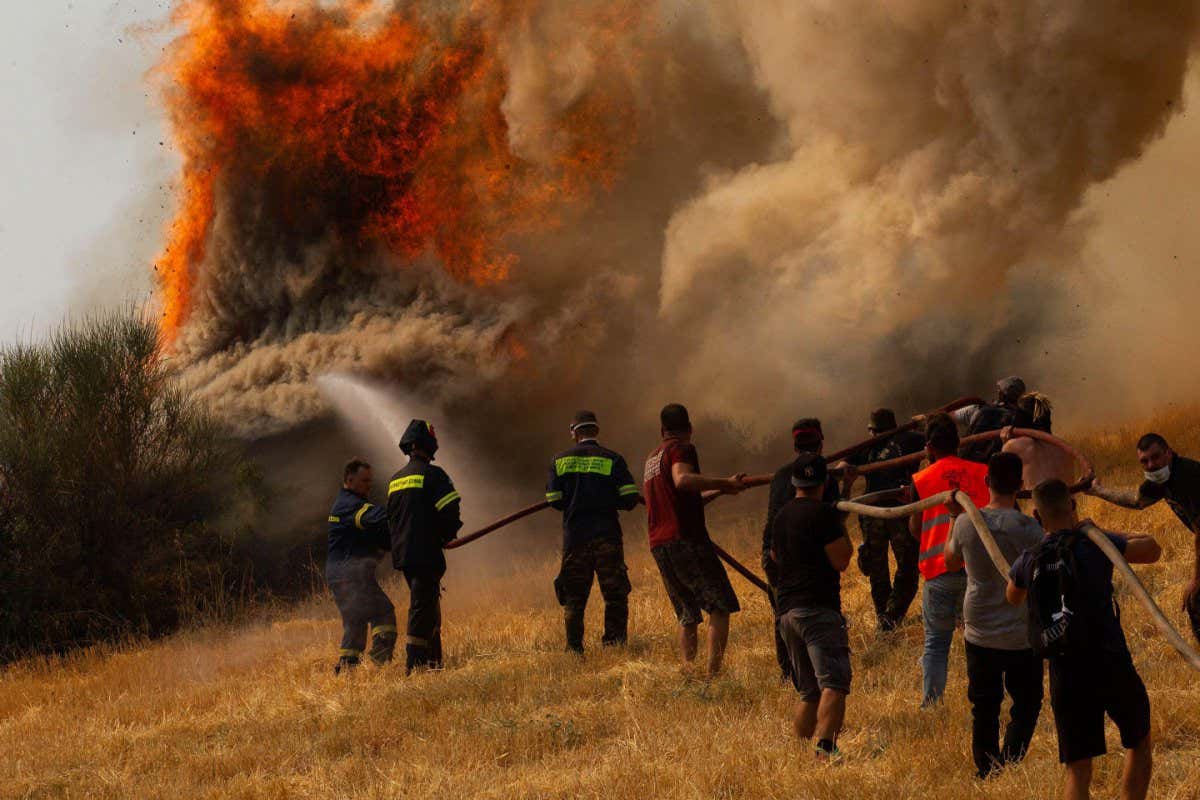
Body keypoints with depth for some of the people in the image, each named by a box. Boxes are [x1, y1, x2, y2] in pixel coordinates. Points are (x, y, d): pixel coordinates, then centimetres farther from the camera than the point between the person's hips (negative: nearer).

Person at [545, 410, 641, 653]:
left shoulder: (560, 460, 5)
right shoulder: (612, 460, 0)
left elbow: (554, 500, 2)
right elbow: (630, 497, -7)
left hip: (574, 535, 2)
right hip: (606, 533, -2)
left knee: (574, 597, 9)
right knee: (615, 595, 3)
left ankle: (574, 649, 8)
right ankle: (614, 644, -3)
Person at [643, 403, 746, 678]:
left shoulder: (652, 458, 23)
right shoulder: (682, 449, -3)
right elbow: (682, 479, -23)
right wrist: (724, 484, -26)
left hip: (658, 546, 8)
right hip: (686, 539, -8)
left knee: (687, 616, 13)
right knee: (720, 607, -7)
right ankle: (713, 672, -19)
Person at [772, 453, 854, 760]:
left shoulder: (781, 516, 17)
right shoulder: (823, 513, -8)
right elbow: (841, 560, -10)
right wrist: (842, 531, 8)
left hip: (787, 611, 8)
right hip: (818, 608, -8)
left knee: (809, 693, 16)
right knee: (833, 684, -17)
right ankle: (826, 746, -32)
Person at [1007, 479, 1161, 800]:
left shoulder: (1028, 561, 2)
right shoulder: (1094, 545, -10)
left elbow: (1012, 599, 22)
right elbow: (1151, 550, -2)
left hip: (1065, 677, 3)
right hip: (1112, 670, -2)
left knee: (1078, 772, 8)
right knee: (1140, 745, 22)